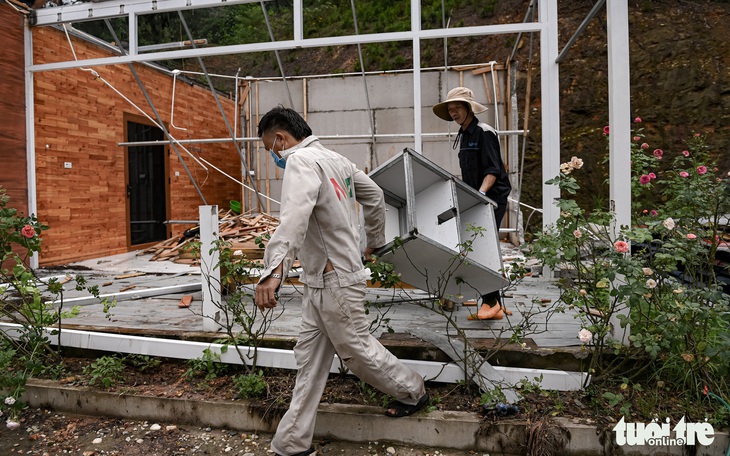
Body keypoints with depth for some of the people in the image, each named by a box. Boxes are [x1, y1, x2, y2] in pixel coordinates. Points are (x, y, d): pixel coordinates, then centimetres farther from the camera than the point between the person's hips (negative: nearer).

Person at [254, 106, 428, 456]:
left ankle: (412, 392, 33)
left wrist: (273, 270, -47)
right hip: (320, 282, 10)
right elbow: (375, 196, 22)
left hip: (335, 282, -10)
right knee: (309, 358, 13)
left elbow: (294, 218, -36)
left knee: (356, 349, 8)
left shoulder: (301, 161, -16)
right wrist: (375, 242, 33)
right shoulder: (334, 158, 12)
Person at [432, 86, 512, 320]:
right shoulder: (463, 135, 17)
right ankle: (495, 304, 16)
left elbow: (493, 170, -17)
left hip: (493, 199, -9)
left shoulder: (484, 132, -9)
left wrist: (481, 193, -29)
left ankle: (491, 302, -3)